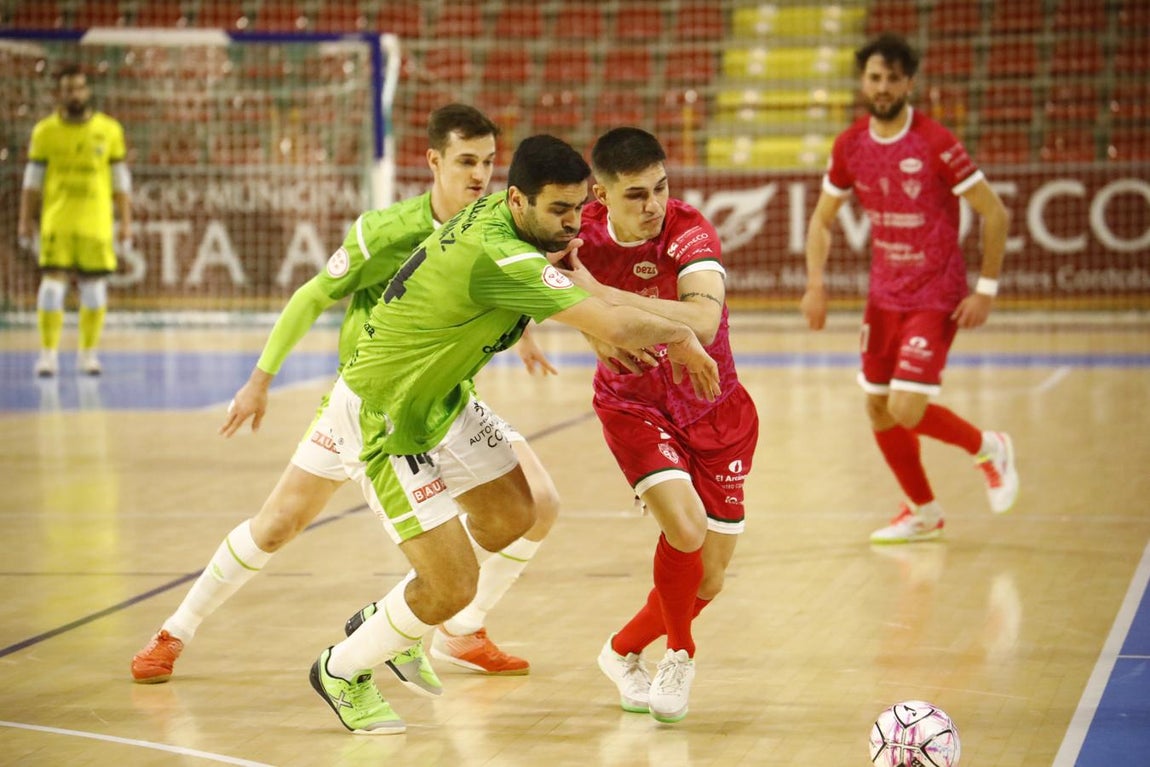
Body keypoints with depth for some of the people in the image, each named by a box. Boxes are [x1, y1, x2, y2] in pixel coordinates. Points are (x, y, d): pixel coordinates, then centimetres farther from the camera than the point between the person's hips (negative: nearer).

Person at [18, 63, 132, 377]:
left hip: (96, 224, 1)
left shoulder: (109, 130, 4)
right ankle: (48, 354, 0)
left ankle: (88, 353, 16)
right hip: (56, 223, -1)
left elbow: (120, 179, 7)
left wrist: (126, 222, 4)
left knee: (94, 287, 3)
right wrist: (25, 220, 2)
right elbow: (33, 179, 6)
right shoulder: (45, 131, 3)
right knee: (52, 284, -7)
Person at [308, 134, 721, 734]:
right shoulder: (498, 257, -34)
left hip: (439, 396, 10)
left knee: (511, 518, 19)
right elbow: (614, 327, -37)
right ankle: (342, 670, 21)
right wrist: (680, 336, -17)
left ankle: (388, 619, 35)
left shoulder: (499, 210, -6)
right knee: (452, 590, -6)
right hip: (383, 416, -10)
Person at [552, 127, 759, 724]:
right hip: (631, 403, 0)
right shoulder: (583, 230, -18)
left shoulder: (688, 232, -26)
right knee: (684, 524, -26)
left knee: (708, 578, 6)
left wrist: (602, 294, -47)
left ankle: (624, 652, 33)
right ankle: (680, 655, 0)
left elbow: (703, 322, -44)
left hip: (713, 409, 0)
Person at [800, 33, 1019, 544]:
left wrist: (986, 290, -13)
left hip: (936, 298, -6)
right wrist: (815, 283, -4)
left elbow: (994, 213, -12)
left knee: (907, 410, -15)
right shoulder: (850, 146, -1)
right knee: (878, 408, 9)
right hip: (884, 295, 6)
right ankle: (923, 511, 29)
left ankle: (988, 448, 15)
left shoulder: (936, 144, -17)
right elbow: (822, 218, 10)